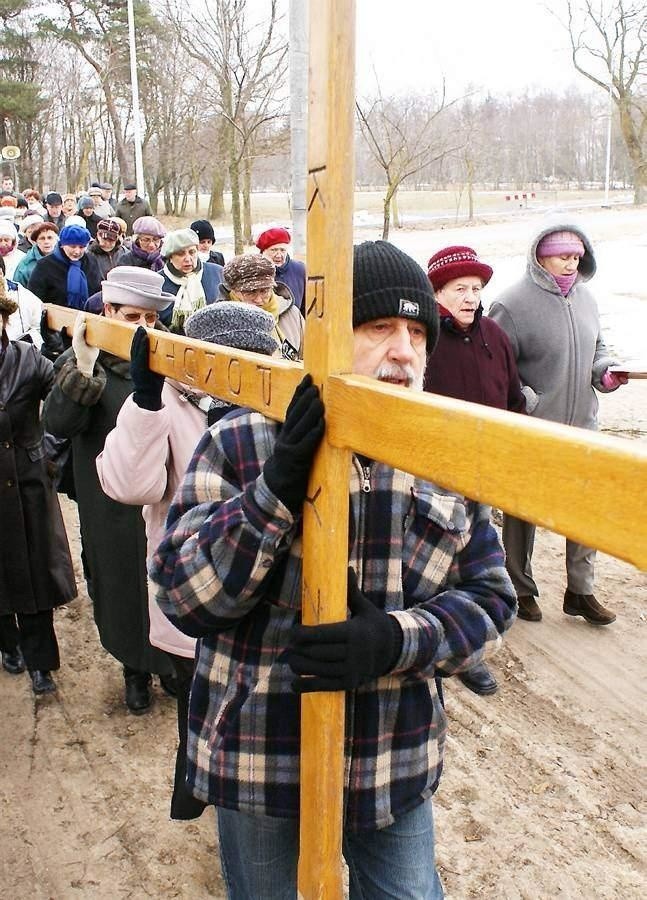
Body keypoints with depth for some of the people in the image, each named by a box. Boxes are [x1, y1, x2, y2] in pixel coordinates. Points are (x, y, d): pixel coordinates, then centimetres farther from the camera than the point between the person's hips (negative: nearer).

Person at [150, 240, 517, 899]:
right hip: (260, 764, -2)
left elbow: (488, 598, -3)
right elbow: (182, 598, -16)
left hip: (398, 769, 2)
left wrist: (398, 640, -23)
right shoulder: (238, 444, -12)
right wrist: (275, 490, -30)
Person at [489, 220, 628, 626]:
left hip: (581, 427, 6)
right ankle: (521, 590, 28)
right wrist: (526, 401, -21)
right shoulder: (513, 304, -14)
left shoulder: (585, 299, 7)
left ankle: (581, 591, 25)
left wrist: (606, 371, -1)